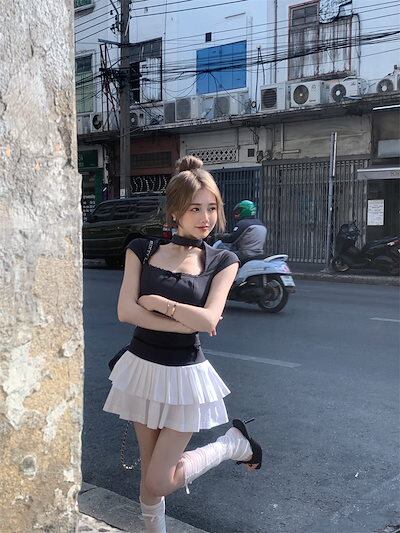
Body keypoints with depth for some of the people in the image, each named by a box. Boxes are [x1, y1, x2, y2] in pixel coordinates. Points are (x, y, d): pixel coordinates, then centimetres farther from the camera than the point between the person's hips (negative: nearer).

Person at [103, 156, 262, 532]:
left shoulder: (222, 261, -4)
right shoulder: (142, 250, -1)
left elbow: (208, 320, -16)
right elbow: (126, 311, -12)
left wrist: (156, 301, -11)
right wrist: (185, 322, -15)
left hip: (184, 374, -2)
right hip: (142, 368, 3)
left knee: (157, 483, 3)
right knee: (148, 472, 15)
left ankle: (234, 443, 23)